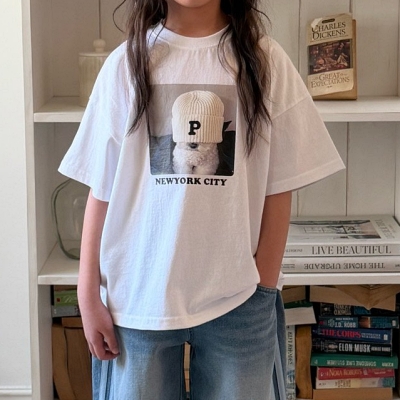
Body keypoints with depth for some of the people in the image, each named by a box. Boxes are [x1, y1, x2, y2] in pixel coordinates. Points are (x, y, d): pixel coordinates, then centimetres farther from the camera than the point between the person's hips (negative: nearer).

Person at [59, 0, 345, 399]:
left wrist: (264, 288, -1)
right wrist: (88, 297, 0)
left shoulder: (263, 60, -1)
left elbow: (278, 188, 0)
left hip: (237, 301, 0)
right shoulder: (126, 62, 0)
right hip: (137, 298, 1)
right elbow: (101, 190, 1)